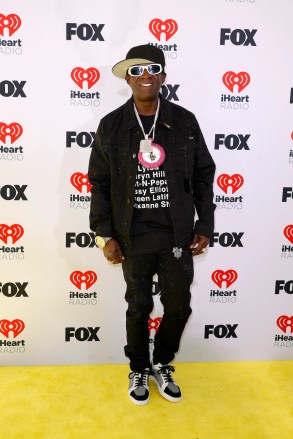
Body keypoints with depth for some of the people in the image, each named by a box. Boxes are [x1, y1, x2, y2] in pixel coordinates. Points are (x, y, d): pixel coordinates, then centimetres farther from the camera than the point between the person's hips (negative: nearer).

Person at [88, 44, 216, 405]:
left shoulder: (185, 122, 0)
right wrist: (105, 235, -2)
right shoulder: (111, 126, -2)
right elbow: (99, 183, 2)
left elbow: (203, 176, 5)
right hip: (134, 239, -1)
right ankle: (139, 370, 37)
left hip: (178, 236, 1)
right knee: (138, 308, 13)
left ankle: (162, 366, 37)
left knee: (179, 307, 9)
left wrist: (205, 226, 2)